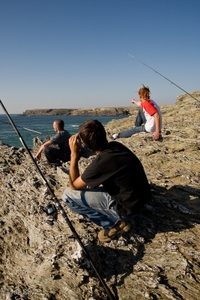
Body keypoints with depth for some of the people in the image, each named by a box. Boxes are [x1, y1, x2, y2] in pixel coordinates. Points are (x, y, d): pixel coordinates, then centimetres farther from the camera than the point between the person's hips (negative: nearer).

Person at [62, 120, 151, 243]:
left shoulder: (101, 162, -27)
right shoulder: (117, 146, -4)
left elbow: (73, 186, -9)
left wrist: (74, 154, -12)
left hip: (127, 208, -8)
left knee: (68, 195, -6)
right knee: (89, 182, 23)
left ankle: (114, 223, -1)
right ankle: (117, 218, 15)